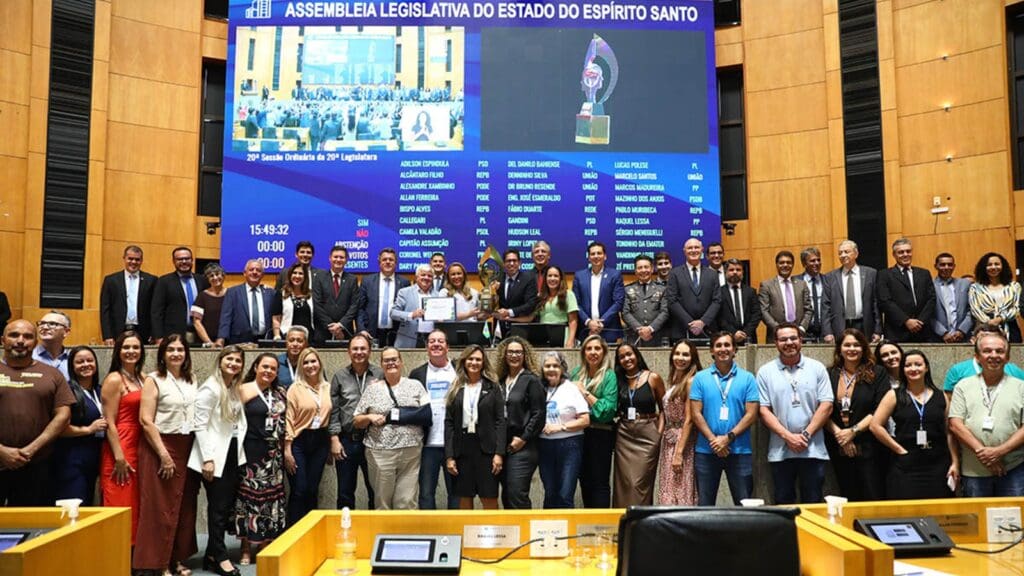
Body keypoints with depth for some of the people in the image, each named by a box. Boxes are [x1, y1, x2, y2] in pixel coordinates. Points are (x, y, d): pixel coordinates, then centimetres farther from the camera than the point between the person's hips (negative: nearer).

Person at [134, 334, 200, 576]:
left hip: (186, 449, 6)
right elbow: (146, 421, -12)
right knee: (160, 507, -2)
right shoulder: (154, 380, -5)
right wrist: (164, 454, -16)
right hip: (160, 448, -5)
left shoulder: (191, 381, 11)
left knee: (184, 506, 9)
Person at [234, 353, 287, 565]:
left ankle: (266, 544, 21)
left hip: (274, 454, 5)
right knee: (250, 494, 1)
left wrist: (285, 449, 10)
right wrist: (239, 449, -15)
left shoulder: (280, 393, 11)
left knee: (272, 496, 9)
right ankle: (246, 548, 12)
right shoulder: (244, 390, -4)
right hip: (252, 451, -5)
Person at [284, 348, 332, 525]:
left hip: (320, 441, 4)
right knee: (299, 491, -3)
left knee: (312, 490, 10)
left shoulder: (327, 387, 7)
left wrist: (332, 443, 8)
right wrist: (287, 450, -11)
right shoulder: (296, 388, -5)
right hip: (299, 441, -4)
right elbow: (288, 419, -7)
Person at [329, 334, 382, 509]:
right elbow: (333, 410, 3)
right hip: (346, 440, 1)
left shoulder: (380, 374, 1)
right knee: (345, 493, 10)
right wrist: (334, 439, -2)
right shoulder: (340, 376, 5)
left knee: (375, 491, 8)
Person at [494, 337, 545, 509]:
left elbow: (538, 414, -8)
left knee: (517, 495, -10)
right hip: (503, 446, 6)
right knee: (506, 495, 9)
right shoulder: (500, 381, 13)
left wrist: (523, 439, -11)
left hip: (522, 447, -6)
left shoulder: (532, 380, -3)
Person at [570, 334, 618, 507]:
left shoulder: (609, 376, -6)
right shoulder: (576, 373, 8)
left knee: (599, 483, 1)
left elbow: (608, 410, -16)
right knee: (584, 481, 15)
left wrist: (585, 393, -14)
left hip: (600, 435, -5)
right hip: (579, 433, 5)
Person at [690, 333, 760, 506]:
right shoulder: (700, 378, 3)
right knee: (705, 506, 9)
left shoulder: (747, 378, 3)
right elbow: (696, 413, -1)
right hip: (706, 451, 1)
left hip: (740, 451, 0)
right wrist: (713, 440, -12)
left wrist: (729, 437, -13)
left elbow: (751, 414, -3)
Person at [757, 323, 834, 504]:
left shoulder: (817, 368, 4)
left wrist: (806, 434, -9)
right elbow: (764, 410, -2)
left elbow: (826, 405, -1)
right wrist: (788, 436, -11)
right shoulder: (765, 372, 3)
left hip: (813, 449, 0)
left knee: (813, 503, 7)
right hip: (780, 451, 0)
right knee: (783, 503, 9)